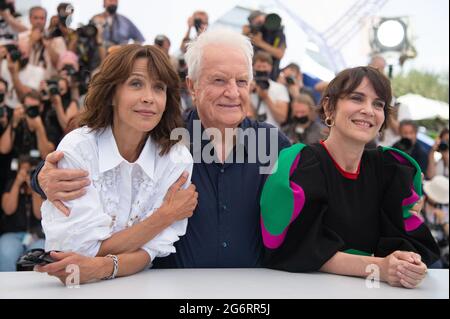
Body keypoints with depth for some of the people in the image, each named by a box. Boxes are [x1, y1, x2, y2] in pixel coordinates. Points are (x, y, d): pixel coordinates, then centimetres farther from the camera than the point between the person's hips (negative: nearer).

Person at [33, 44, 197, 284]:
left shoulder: (177, 159, -7)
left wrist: (103, 267, -29)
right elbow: (90, 250, -16)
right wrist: (166, 215, -15)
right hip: (76, 290, -1)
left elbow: (152, 251, -11)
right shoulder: (76, 149, -13)